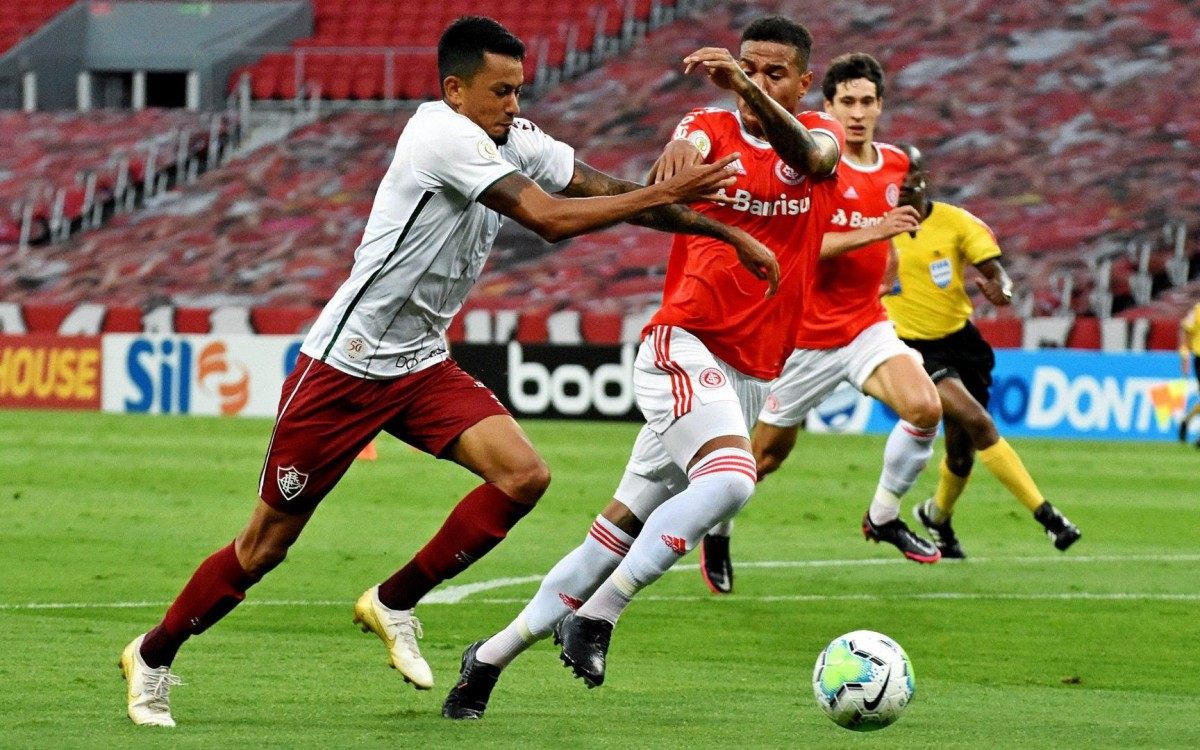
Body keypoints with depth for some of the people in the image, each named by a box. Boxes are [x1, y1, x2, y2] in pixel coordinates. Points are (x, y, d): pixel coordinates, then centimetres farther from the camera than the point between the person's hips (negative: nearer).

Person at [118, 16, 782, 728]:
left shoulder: (514, 140, 3)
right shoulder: (444, 135, -22)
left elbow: (610, 190, 3)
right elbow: (552, 217, -27)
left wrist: (728, 234, -2)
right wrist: (665, 194, -24)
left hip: (422, 364, 8)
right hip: (344, 367, -8)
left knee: (525, 476, -13)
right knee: (265, 547, 0)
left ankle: (394, 603, 4)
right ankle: (153, 656, 22)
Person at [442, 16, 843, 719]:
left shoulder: (823, 135, 6)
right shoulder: (713, 127, 1)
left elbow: (808, 153, -19)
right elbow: (692, 143, -23)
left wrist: (750, 89, -39)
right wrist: (681, 148, -50)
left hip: (752, 375, 4)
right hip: (686, 346, -4)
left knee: (625, 526, 6)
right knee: (731, 477, -30)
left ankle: (493, 656, 15)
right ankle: (595, 617, -24)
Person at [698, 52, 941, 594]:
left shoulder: (895, 164, 5)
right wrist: (871, 233, -33)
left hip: (866, 323, 5)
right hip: (805, 333, -5)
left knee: (925, 407, -20)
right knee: (767, 453, 6)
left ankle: (883, 518, -1)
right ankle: (716, 530, 34)